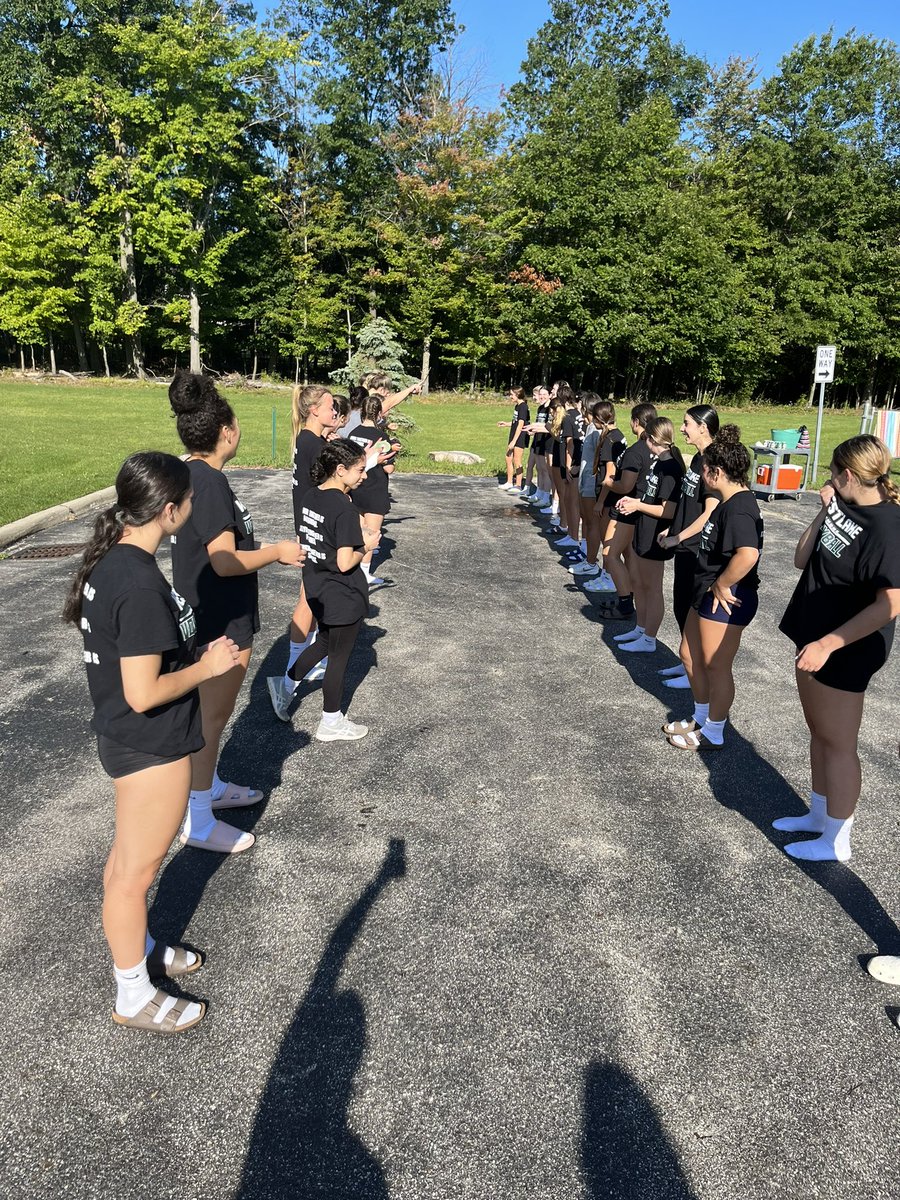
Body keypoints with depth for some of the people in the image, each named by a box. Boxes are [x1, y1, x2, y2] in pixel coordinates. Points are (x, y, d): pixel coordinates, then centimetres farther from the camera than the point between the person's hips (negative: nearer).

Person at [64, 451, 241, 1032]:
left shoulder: (112, 559, 0)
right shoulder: (141, 586, -30)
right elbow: (143, 694, -28)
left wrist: (194, 650, 8)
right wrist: (208, 667, -15)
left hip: (130, 740, 9)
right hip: (151, 748, -9)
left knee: (128, 856, 25)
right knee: (137, 869, 10)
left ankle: (138, 949, 48)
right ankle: (134, 996, 31)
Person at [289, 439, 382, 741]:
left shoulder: (310, 496, 0)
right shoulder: (345, 510, -25)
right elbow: (345, 563, -27)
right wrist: (366, 546, -9)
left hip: (317, 589, 7)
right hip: (343, 598, -7)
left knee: (325, 642, 29)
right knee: (338, 658, 10)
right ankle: (331, 724, 25)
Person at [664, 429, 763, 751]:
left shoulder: (739, 509, -24)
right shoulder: (729, 501, 8)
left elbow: (748, 554, -40)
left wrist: (721, 585, -28)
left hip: (725, 600, -10)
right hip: (707, 593, 10)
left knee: (716, 667, 6)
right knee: (690, 655, 21)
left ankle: (713, 734, 24)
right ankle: (701, 718, 39)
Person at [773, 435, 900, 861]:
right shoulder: (844, 508, 3)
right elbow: (802, 560, 7)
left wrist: (828, 644, -25)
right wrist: (824, 512, -3)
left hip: (844, 651, -9)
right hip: (813, 638, 9)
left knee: (838, 743, 4)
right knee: (818, 733, 20)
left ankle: (835, 842, 19)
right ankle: (818, 814, 37)